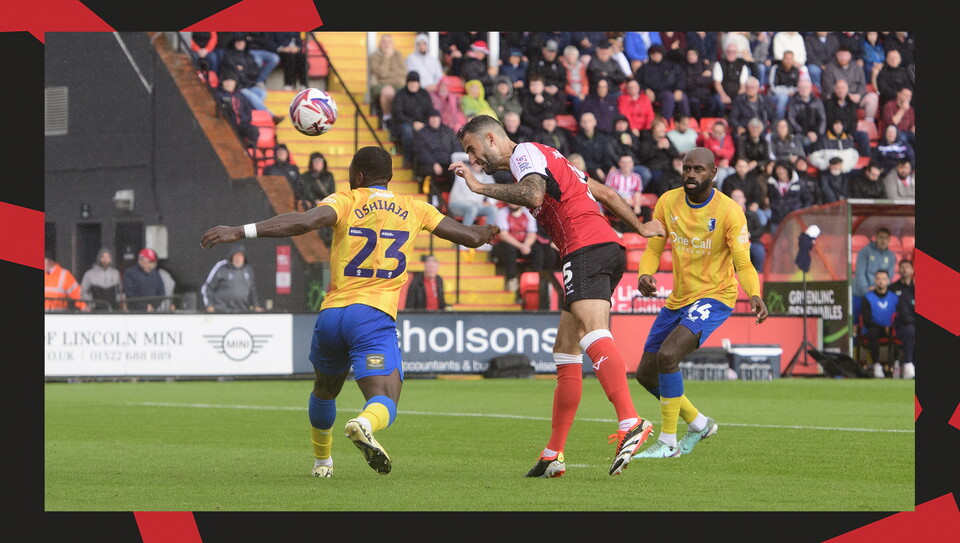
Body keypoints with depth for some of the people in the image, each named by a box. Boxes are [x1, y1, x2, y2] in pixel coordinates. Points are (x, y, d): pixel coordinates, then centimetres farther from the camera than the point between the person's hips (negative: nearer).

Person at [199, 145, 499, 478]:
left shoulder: (346, 201, 5)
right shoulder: (413, 209, 12)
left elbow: (305, 221, -15)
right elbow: (471, 237, 18)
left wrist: (241, 232, -19)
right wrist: (485, 232, 43)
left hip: (331, 313, 2)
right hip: (374, 316, -2)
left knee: (324, 391, 29)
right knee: (385, 404, -13)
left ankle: (322, 460, 44)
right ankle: (364, 424, -48)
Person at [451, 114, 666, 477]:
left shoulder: (525, 152, 1)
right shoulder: (547, 157, 30)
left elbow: (533, 195, -20)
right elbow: (604, 193, 31)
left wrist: (480, 187, -12)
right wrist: (640, 227, 35)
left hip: (588, 248, -10)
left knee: (593, 334, -27)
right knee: (565, 352, 11)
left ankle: (629, 423, -46)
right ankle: (554, 454, 12)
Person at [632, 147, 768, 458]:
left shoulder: (728, 211, -15)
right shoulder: (668, 203, -2)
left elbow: (743, 263, -17)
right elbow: (653, 249, 4)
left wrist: (754, 294, -37)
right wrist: (645, 275, -19)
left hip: (714, 297, -7)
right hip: (678, 300, 7)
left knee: (667, 356, -27)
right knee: (645, 374, 9)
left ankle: (668, 442, -14)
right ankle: (698, 423, 31)